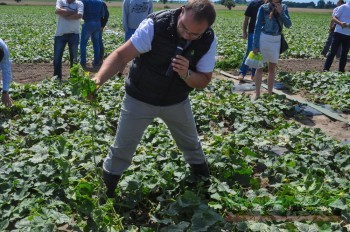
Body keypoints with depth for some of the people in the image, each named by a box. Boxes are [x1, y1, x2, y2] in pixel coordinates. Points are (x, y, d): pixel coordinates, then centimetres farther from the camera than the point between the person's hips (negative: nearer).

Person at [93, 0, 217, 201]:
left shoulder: (208, 41, -19)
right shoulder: (155, 25, -30)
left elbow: (203, 81, -12)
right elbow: (121, 55, -31)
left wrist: (186, 74, -34)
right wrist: (98, 79, -48)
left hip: (177, 101, 3)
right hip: (140, 99, -3)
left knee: (192, 145, 21)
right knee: (122, 149, 4)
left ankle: (205, 184, 50)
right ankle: (105, 192, 29)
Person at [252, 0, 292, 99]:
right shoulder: (263, 8, -6)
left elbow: (288, 25, -2)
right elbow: (257, 27, -6)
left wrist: (281, 12, -15)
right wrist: (255, 45, -10)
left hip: (276, 41, 4)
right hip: (263, 39, -3)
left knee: (272, 68, 10)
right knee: (260, 67, 1)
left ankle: (270, 94, 20)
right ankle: (257, 94, 7)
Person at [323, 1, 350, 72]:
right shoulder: (343, 7, -3)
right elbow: (334, 18, -5)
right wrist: (340, 23, -25)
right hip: (339, 33, -4)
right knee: (333, 52, -4)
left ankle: (341, 70, 15)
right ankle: (326, 69, 0)